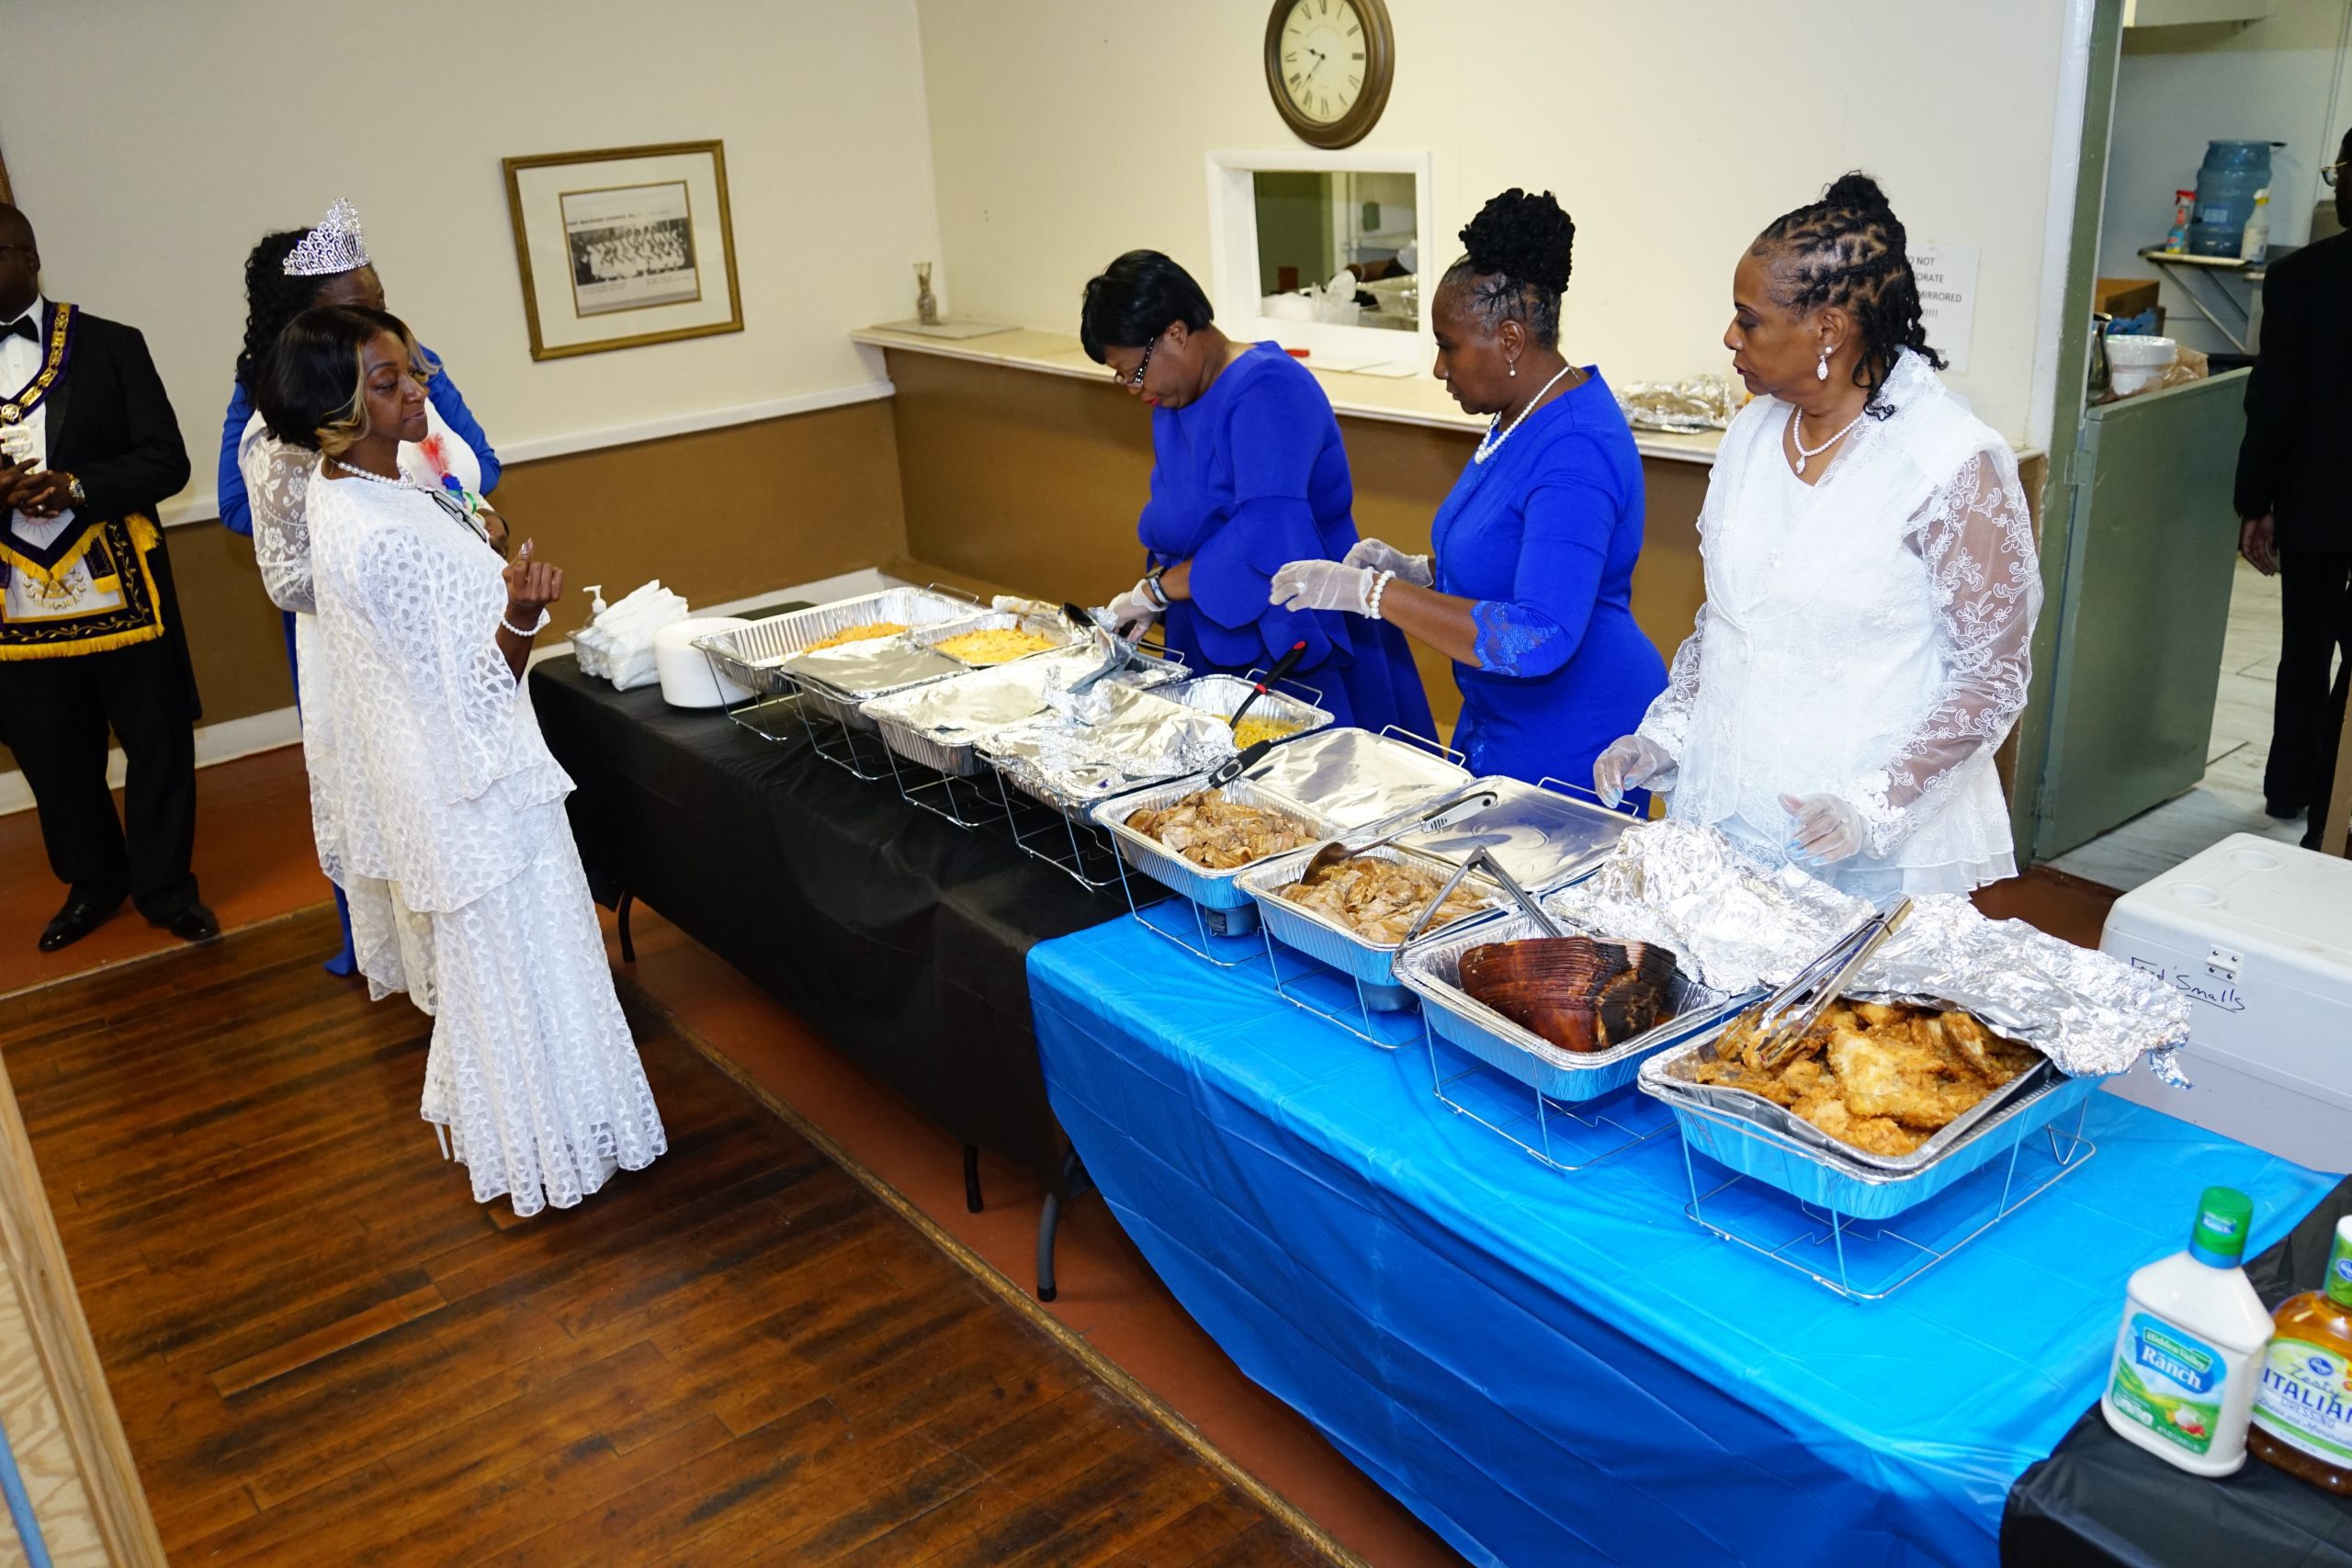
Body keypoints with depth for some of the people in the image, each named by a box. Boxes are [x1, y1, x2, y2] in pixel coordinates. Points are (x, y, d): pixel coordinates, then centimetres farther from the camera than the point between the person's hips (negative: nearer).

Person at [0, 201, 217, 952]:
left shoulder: (110, 346, -1)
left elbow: (167, 461, -5)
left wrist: (76, 486, -20)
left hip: (120, 590, -2)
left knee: (157, 747, 8)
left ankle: (164, 886, 25)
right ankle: (92, 883, 33)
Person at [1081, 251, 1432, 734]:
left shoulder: (1267, 390, -18)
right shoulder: (1173, 403, 11)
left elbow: (1267, 539, -28)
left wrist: (1155, 590, -21)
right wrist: (1154, 592, -1)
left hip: (1294, 653, -8)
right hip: (1215, 658, 8)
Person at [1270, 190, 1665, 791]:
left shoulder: (1575, 451, -25)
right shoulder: (1522, 415, 7)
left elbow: (1539, 640, -35)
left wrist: (1371, 592, -32)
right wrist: (1421, 571, 1)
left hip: (1573, 747, -10)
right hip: (1497, 725, 10)